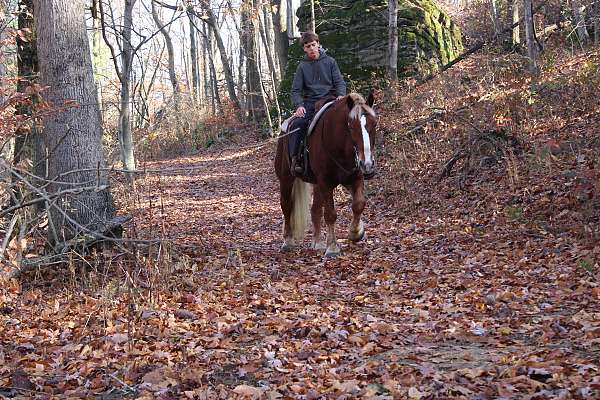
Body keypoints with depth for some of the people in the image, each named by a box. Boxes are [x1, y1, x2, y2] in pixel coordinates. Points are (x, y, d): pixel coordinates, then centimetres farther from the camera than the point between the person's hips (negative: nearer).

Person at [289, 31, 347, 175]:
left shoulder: (330, 61, 10)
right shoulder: (302, 66, 10)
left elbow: (339, 82, 6)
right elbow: (296, 90, 5)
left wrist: (340, 95, -16)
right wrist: (299, 105, -15)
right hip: (309, 103, 0)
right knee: (297, 123, -28)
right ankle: (295, 159, -21)